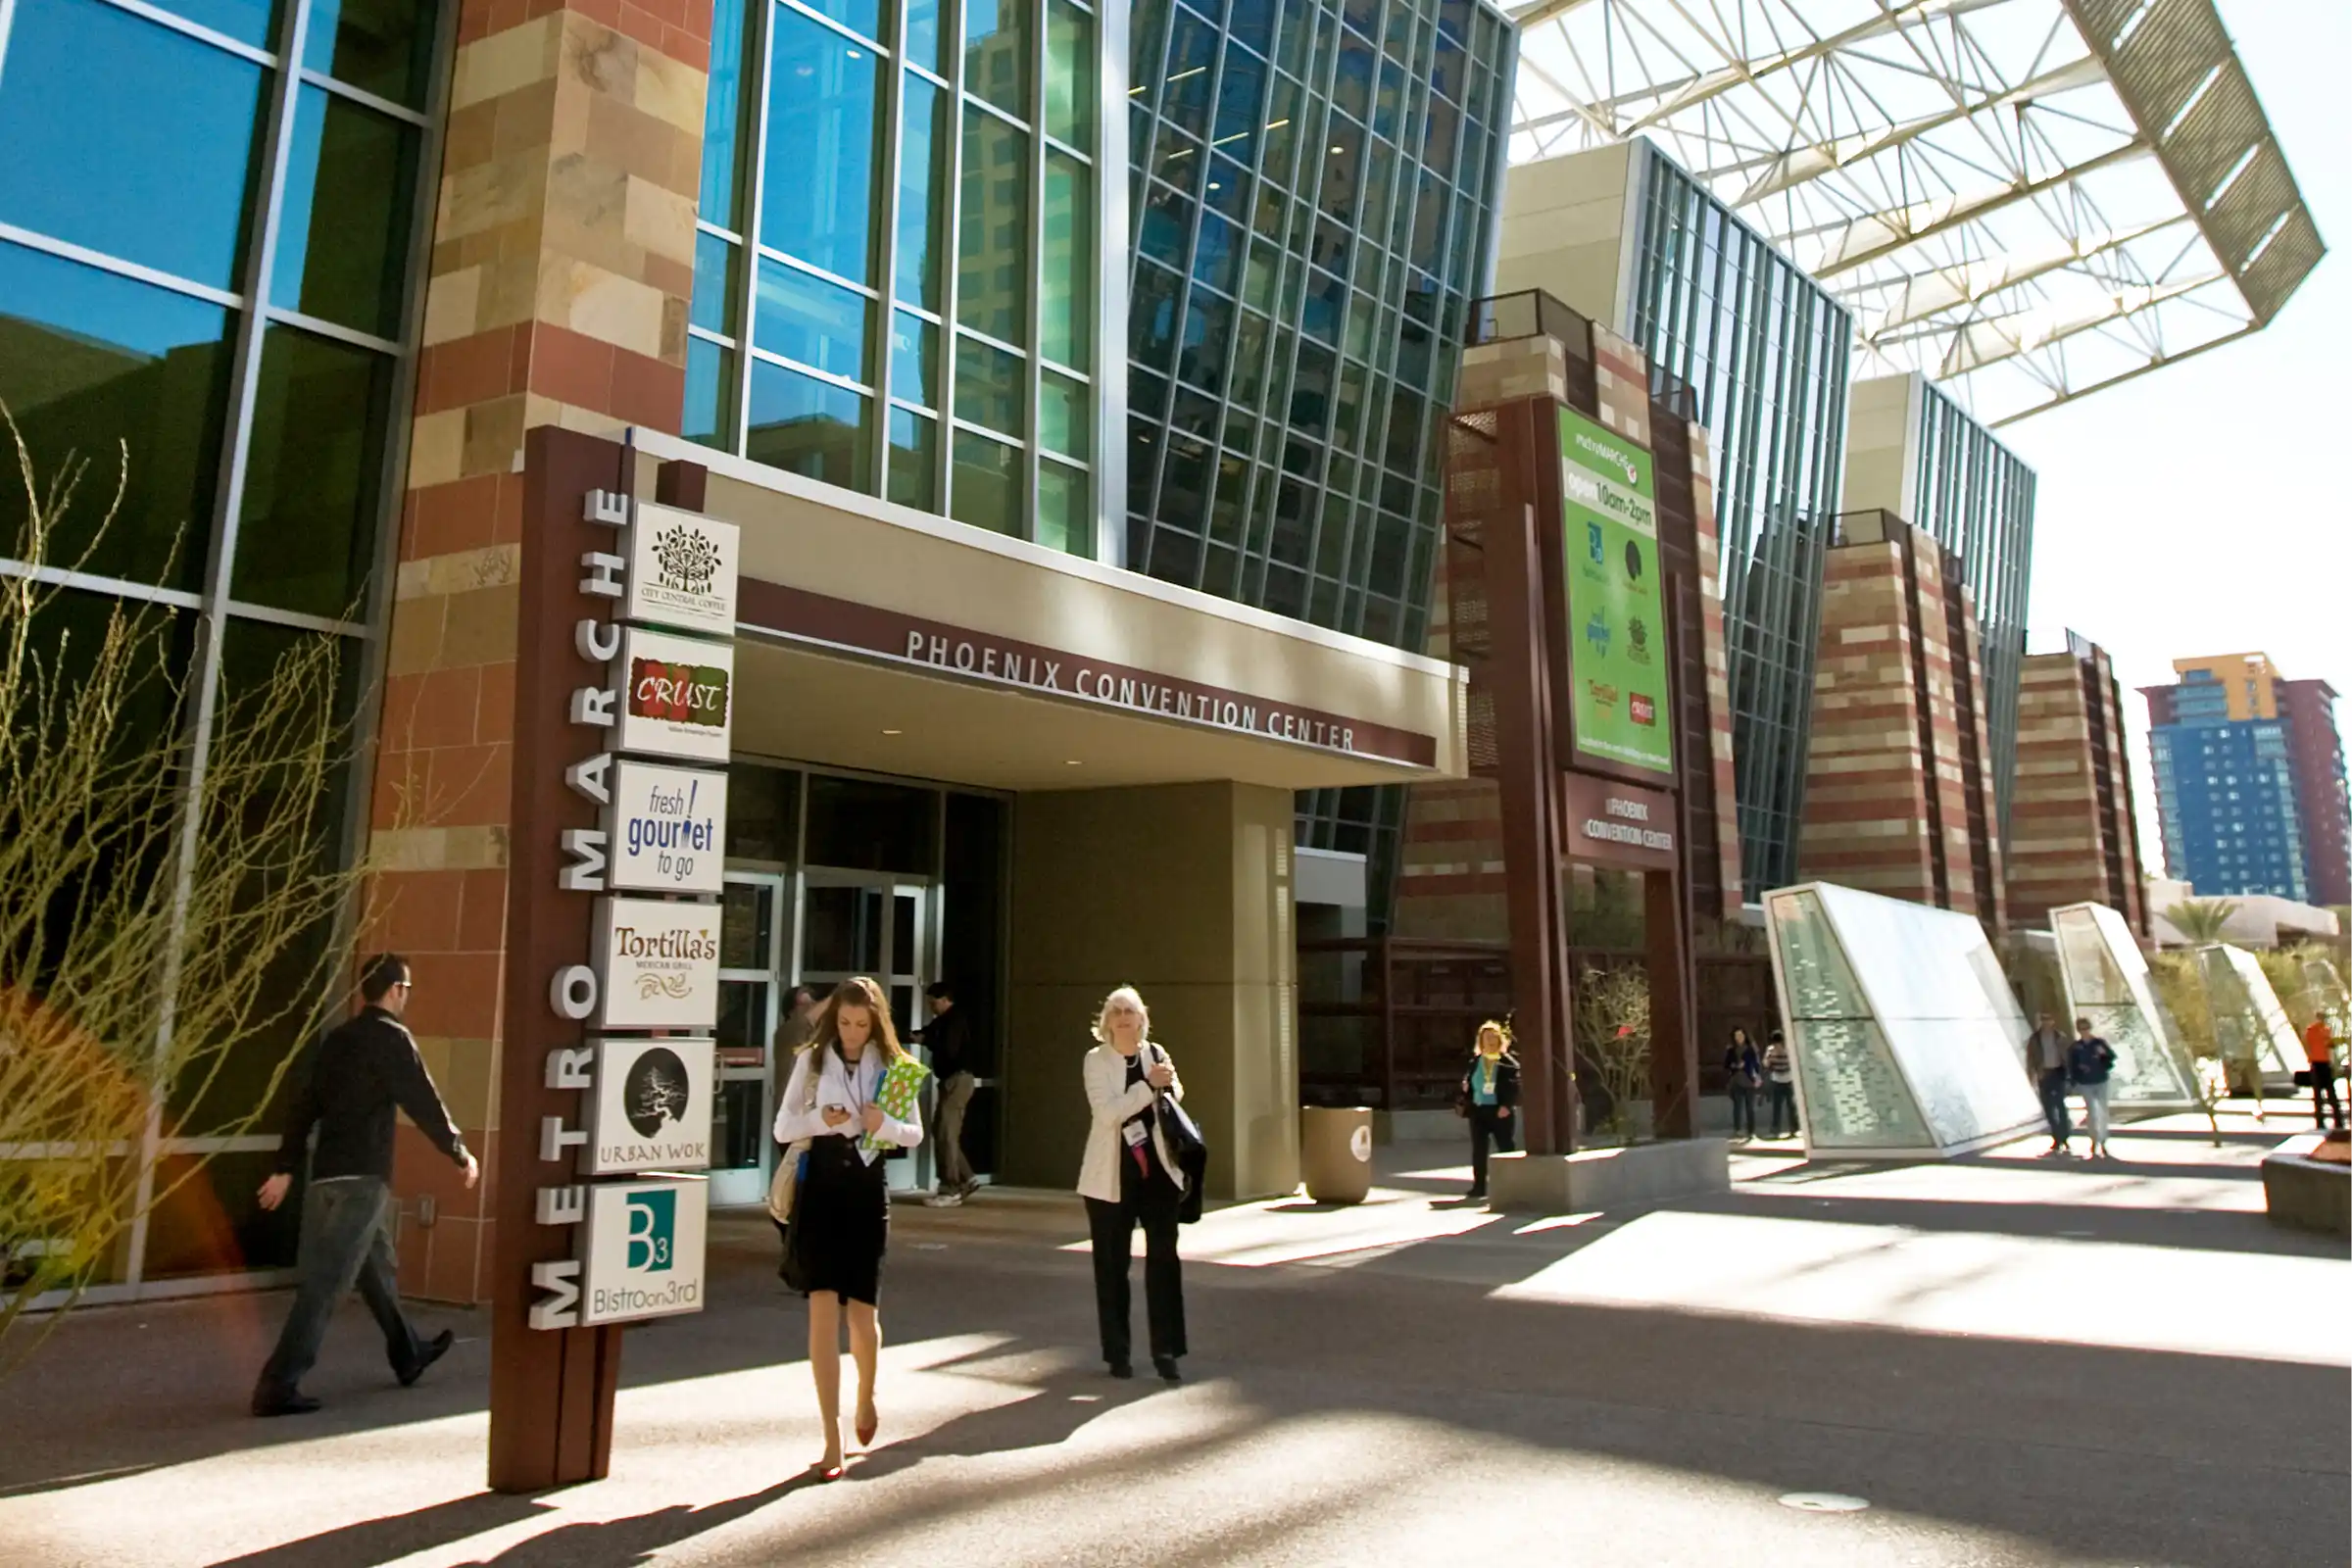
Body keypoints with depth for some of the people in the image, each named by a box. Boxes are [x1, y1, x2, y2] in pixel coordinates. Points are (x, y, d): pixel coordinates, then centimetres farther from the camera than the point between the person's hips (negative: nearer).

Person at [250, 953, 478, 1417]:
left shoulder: (337, 1038, 12)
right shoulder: (392, 1038, -10)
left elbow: (303, 1105, 12)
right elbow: (424, 1104, -11)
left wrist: (285, 1168, 14)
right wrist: (462, 1155, -1)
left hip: (326, 1175, 8)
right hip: (362, 1177, -8)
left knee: (377, 1267, 21)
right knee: (325, 1285, -7)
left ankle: (409, 1354, 35)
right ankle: (278, 1385, -9)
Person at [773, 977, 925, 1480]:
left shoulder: (891, 1065, 2)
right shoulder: (812, 1060, 1)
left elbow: (916, 1133, 5)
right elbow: (782, 1128, 2)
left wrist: (887, 1125, -16)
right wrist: (819, 1120, -18)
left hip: (868, 1190, 1)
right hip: (820, 1188, -1)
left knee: (862, 1312, 6)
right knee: (823, 1307, -9)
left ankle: (865, 1397, 38)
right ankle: (832, 1441, -2)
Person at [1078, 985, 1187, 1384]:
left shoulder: (1155, 1053, 5)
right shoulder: (1096, 1060, -4)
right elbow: (1107, 1112, -19)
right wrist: (1149, 1084, -22)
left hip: (1158, 1170, 2)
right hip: (1112, 1175, -2)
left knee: (1164, 1258, -2)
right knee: (1112, 1264, 6)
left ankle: (1165, 1350, 6)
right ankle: (1116, 1353, 17)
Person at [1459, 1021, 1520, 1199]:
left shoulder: (1508, 1062, -3)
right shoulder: (1475, 1061, 9)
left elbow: (1515, 1085, -11)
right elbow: (1467, 1083, 11)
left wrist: (1507, 1105, -21)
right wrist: (1465, 1102, -1)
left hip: (1500, 1111, -4)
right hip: (1478, 1110, 4)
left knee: (1506, 1148, 2)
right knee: (1478, 1149, 4)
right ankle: (1479, 1185, 10)